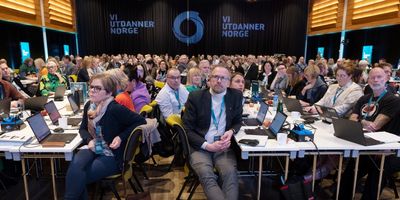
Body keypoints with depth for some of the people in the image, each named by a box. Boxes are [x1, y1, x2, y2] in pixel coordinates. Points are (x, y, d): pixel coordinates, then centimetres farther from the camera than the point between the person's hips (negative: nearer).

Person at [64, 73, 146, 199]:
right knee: (75, 164, -25)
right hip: (94, 149, 6)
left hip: (112, 155, -6)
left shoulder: (115, 109, -22)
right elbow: (83, 128, 15)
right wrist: (89, 140, -7)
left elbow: (141, 121, -18)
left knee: (78, 178, -18)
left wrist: (121, 137, -23)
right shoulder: (89, 105, 1)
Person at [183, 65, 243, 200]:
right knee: (206, 174, -29)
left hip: (224, 147, 2)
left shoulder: (236, 96, 5)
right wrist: (207, 146, -15)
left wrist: (231, 131, -8)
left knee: (230, 172, -27)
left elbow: (238, 121, 16)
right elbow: (187, 129, -3)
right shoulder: (195, 97, -3)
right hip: (199, 146, -1)